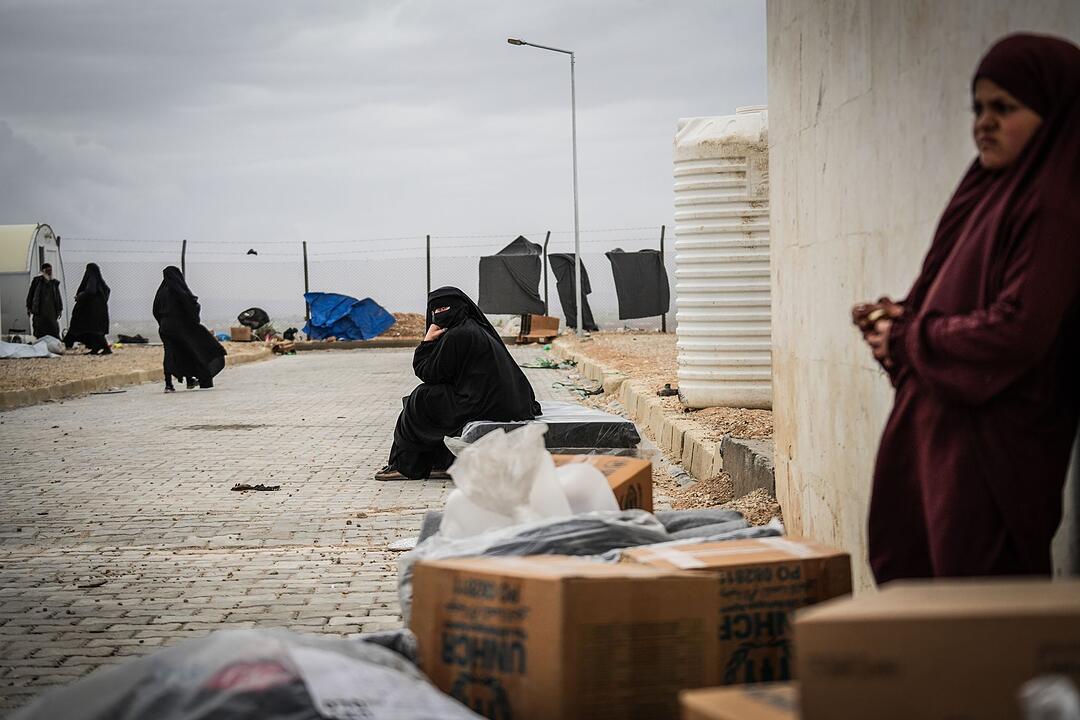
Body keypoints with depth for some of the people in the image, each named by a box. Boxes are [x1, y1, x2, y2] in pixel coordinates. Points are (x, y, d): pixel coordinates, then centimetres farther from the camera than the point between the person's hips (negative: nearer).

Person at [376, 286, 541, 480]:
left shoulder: (456, 336, -14)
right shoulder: (475, 328, 17)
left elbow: (427, 374, -6)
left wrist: (428, 340, 0)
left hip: (482, 406, -10)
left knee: (421, 398, 3)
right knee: (435, 394, 23)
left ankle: (405, 465, 13)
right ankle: (441, 463, 20)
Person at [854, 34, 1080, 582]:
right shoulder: (987, 192, 14)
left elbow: (1018, 330, -22)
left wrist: (908, 339, -10)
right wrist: (901, 318, 0)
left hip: (995, 441, -9)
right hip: (935, 424, 9)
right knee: (904, 576, 13)